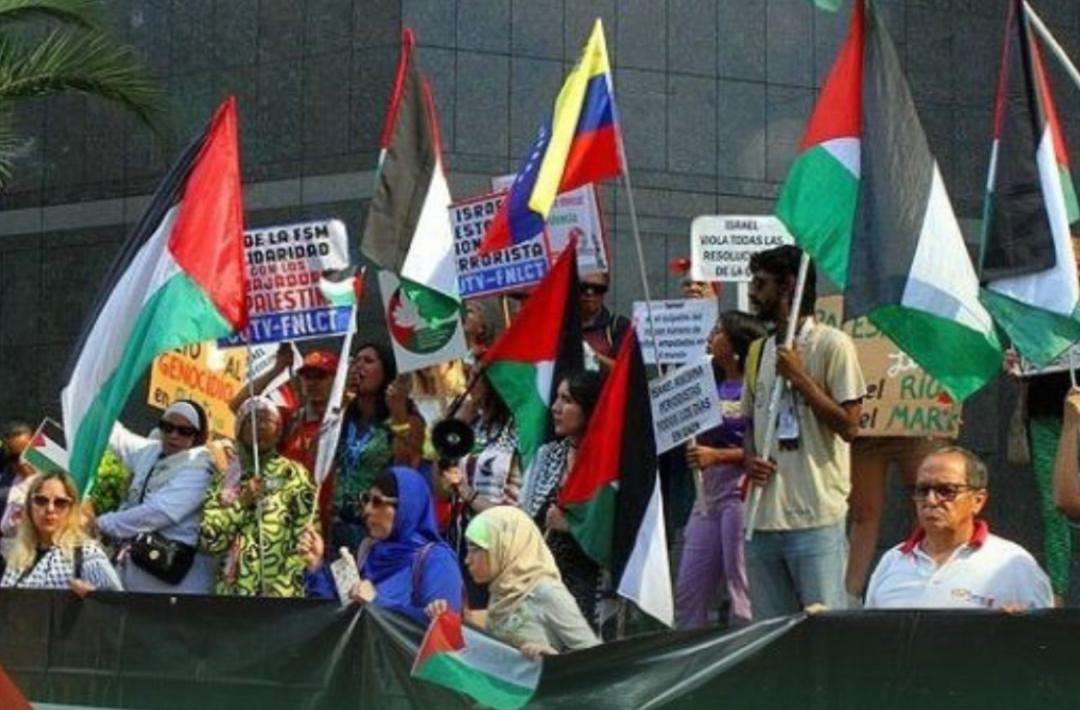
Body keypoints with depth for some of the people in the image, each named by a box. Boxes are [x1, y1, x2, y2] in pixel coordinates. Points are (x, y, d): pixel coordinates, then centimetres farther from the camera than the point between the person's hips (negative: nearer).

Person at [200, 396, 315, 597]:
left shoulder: (294, 475, 4)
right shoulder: (226, 476, 11)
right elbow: (209, 540, 3)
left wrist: (279, 590, -10)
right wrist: (241, 502, -9)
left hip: (281, 594, -2)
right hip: (232, 591, 2)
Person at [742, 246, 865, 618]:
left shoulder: (832, 345, -4)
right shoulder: (758, 351, 17)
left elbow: (849, 426, -10)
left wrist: (799, 377, -13)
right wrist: (750, 459, 4)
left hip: (816, 518, -7)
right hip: (763, 515, 7)